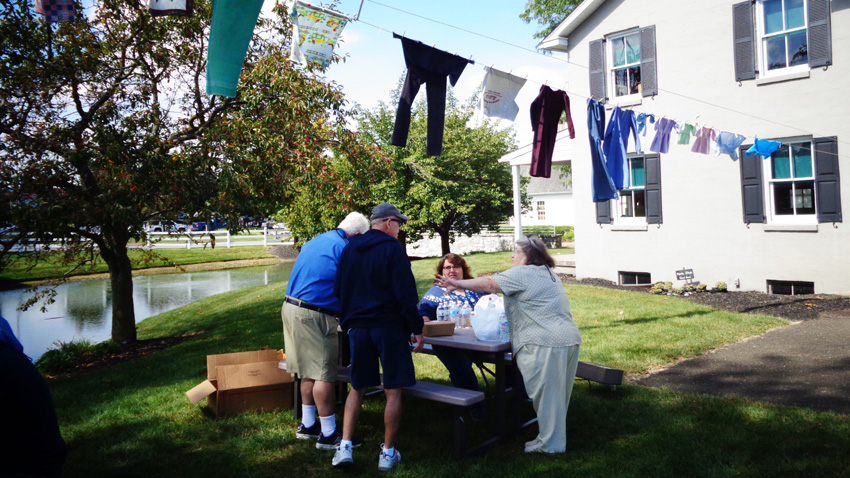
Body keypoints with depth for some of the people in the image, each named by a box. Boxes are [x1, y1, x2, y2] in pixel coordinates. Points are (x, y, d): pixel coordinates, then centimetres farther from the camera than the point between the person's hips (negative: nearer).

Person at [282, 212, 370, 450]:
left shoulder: (314, 241, 18)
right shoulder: (344, 248, -11)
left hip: (292, 307, 10)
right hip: (313, 316, -10)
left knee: (310, 371, 18)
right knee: (325, 374, -3)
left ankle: (307, 425, 27)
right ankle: (328, 434, 3)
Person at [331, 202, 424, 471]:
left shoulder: (349, 249, 11)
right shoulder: (393, 249, -8)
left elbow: (338, 290, 15)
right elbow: (406, 294, -13)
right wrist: (417, 329, -7)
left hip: (357, 326, 6)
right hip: (389, 326, -5)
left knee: (357, 388, 15)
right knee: (393, 391, 5)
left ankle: (345, 447, 7)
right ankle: (388, 453, 11)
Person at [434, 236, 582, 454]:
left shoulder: (521, 274, -6)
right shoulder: (549, 274, 23)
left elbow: (488, 284, -8)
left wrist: (457, 284, -3)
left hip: (544, 344, -9)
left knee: (546, 394, -1)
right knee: (557, 394, 15)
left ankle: (550, 443, 7)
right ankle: (555, 436, 24)